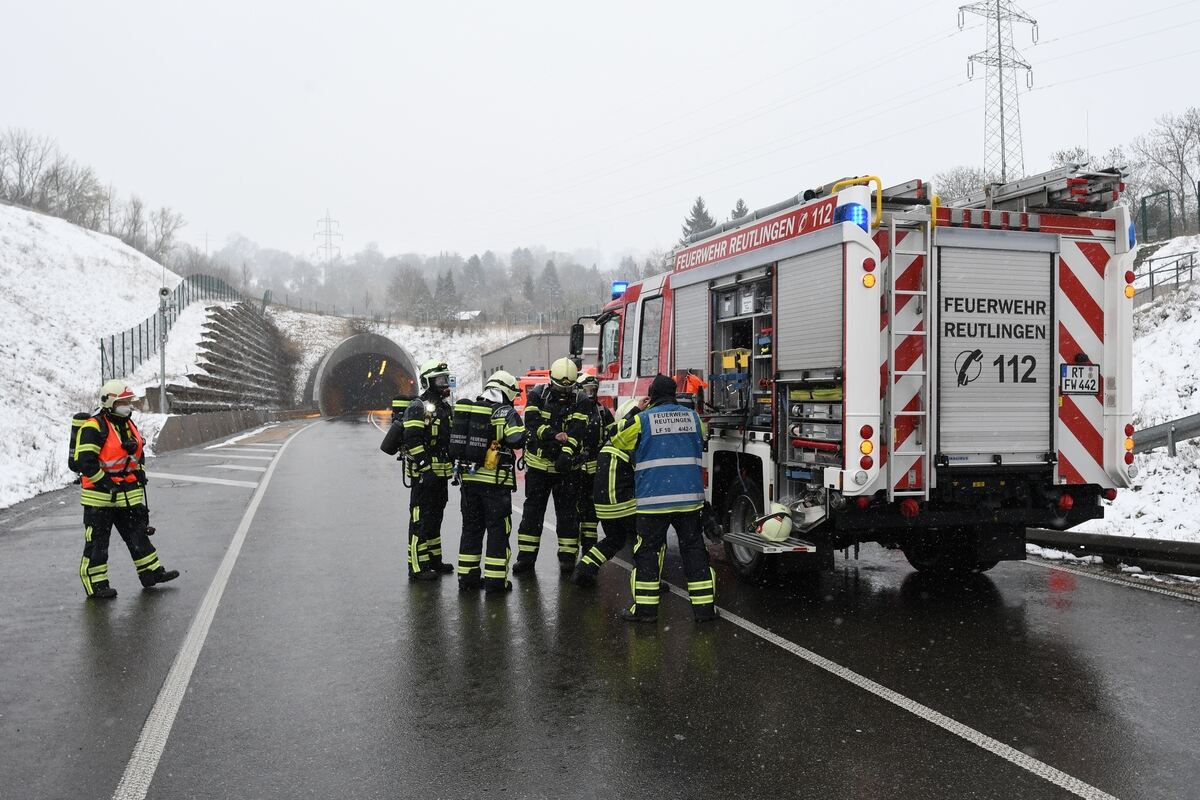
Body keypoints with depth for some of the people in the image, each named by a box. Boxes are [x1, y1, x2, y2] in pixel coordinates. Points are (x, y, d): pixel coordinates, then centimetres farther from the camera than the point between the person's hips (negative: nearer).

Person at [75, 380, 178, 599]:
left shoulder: (129, 425, 12)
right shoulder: (93, 428, -16)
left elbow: (139, 453, 25)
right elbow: (85, 462, -21)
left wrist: (140, 473, 13)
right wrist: (106, 482, -19)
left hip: (128, 494, 8)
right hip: (100, 496, -8)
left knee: (137, 533, 14)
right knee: (97, 540, 2)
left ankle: (151, 572, 24)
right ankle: (95, 585, 10)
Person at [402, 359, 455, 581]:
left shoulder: (445, 407, 16)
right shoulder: (418, 408, -13)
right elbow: (411, 441, -21)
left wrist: (454, 464, 20)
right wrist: (426, 467, -23)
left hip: (441, 473, 9)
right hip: (424, 474, -9)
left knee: (435, 518, 17)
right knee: (421, 520, -5)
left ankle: (434, 560, 28)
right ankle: (417, 567, -1)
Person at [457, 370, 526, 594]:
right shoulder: (507, 413, -8)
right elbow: (518, 440, -19)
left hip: (469, 477, 6)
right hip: (496, 480, -5)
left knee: (471, 527, 15)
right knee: (498, 529, 3)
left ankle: (467, 576, 20)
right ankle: (495, 579, 4)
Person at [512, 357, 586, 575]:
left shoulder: (579, 401, -3)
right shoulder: (538, 394, -2)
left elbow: (576, 431, -16)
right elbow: (532, 422, -14)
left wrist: (566, 453, -31)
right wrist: (554, 435, -29)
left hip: (564, 465, 0)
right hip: (538, 462, 0)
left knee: (566, 511, 5)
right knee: (532, 510, 6)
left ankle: (568, 555, 14)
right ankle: (526, 556, 12)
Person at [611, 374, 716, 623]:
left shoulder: (642, 420, -3)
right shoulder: (693, 417, 7)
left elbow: (618, 442, 11)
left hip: (653, 498, -3)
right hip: (690, 497, 3)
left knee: (648, 551, 6)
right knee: (693, 549, 10)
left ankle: (645, 607, 7)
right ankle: (704, 606, 12)